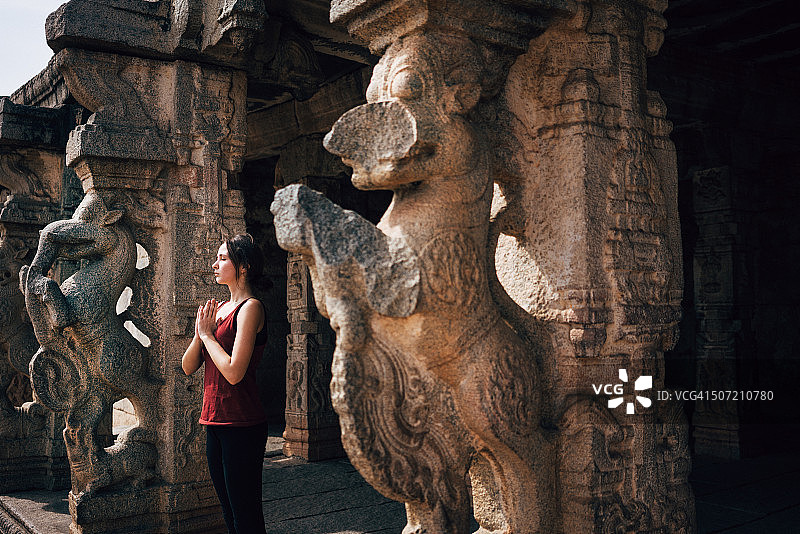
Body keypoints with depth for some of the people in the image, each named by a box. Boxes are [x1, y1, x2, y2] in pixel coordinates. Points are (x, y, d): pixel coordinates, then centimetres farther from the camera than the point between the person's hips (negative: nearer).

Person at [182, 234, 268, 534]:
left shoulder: (250, 308, -12)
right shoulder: (218, 309, 13)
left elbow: (234, 372, -22)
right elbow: (188, 367, 11)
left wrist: (207, 333, -9)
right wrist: (200, 332, -6)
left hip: (241, 424, -8)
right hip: (214, 422, 9)